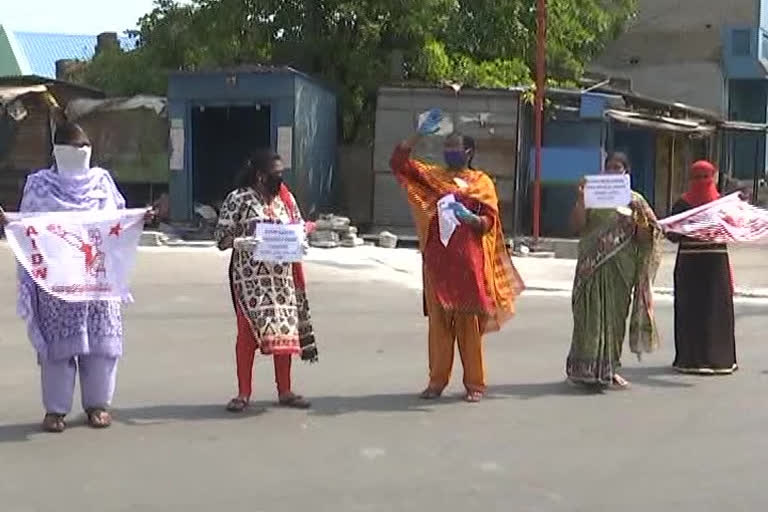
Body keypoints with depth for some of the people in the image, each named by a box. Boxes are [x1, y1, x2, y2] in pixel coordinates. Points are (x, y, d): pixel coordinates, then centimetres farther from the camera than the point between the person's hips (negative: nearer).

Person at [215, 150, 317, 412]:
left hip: (282, 276, 5)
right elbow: (222, 238, -7)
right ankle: (243, 393, 9)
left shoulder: (285, 198, 11)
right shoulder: (238, 199, -5)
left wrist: (300, 243, -5)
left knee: (284, 331, 5)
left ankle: (285, 391, 18)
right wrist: (240, 242, -27)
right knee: (248, 330, -2)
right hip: (250, 277, -4)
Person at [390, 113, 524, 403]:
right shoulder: (432, 176, 12)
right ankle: (437, 380, 12)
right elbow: (398, 162, 4)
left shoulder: (482, 181, 5)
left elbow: (490, 221, -1)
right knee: (438, 319, 4)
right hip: (437, 258, 2)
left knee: (469, 320, 0)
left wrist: (470, 218, -21)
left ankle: (475, 384, 6)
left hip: (469, 260, -2)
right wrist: (420, 134, -3)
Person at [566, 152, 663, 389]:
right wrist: (581, 199, -14)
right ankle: (586, 367, -1)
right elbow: (577, 225, -3)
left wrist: (638, 213, -10)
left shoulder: (634, 200, 10)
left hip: (621, 267, 2)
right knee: (591, 314, -4)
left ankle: (609, 368, 14)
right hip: (593, 265, -1)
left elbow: (645, 237, 5)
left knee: (615, 314, 5)